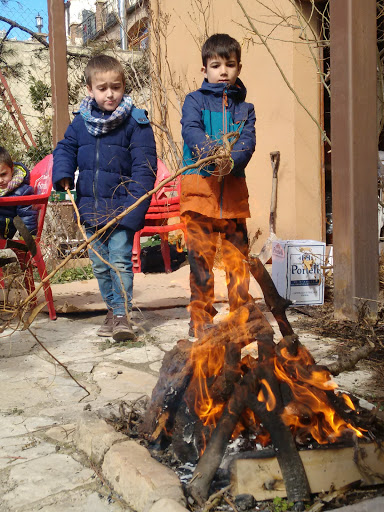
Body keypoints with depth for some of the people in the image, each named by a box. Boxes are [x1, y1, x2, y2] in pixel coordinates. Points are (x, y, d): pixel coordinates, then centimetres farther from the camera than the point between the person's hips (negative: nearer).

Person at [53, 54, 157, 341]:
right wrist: (63, 173, -5)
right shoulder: (81, 122, 6)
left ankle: (123, 313, 2)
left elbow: (144, 166, -10)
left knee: (120, 261, -9)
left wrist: (135, 204, -19)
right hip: (90, 208, 5)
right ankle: (113, 310, 28)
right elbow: (66, 148, 16)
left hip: (121, 208, -5)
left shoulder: (136, 122, -7)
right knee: (100, 265, 13)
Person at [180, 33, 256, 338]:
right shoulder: (195, 100, 9)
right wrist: (211, 150, -30)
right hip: (200, 185, -2)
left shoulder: (245, 108, 17)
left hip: (233, 188, 3)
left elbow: (248, 142, 1)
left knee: (238, 255, 6)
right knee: (201, 255, -3)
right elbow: (190, 130, -9)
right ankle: (201, 320, 8)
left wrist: (231, 161, -21)